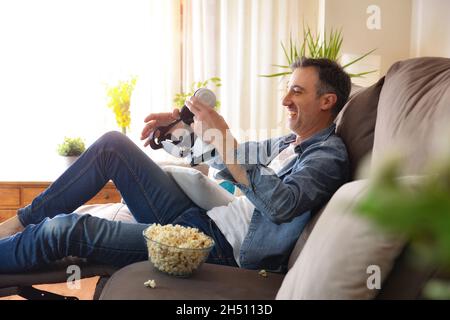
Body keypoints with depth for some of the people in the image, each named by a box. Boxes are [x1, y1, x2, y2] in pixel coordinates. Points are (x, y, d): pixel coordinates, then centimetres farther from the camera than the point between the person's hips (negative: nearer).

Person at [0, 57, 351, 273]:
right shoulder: (289, 143, 17)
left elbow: (281, 204, -29)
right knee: (113, 144, 1)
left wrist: (223, 138, -30)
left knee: (65, 229, -18)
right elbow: (233, 157, 25)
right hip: (197, 216, 9)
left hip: (218, 246, -9)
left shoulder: (329, 155, -10)